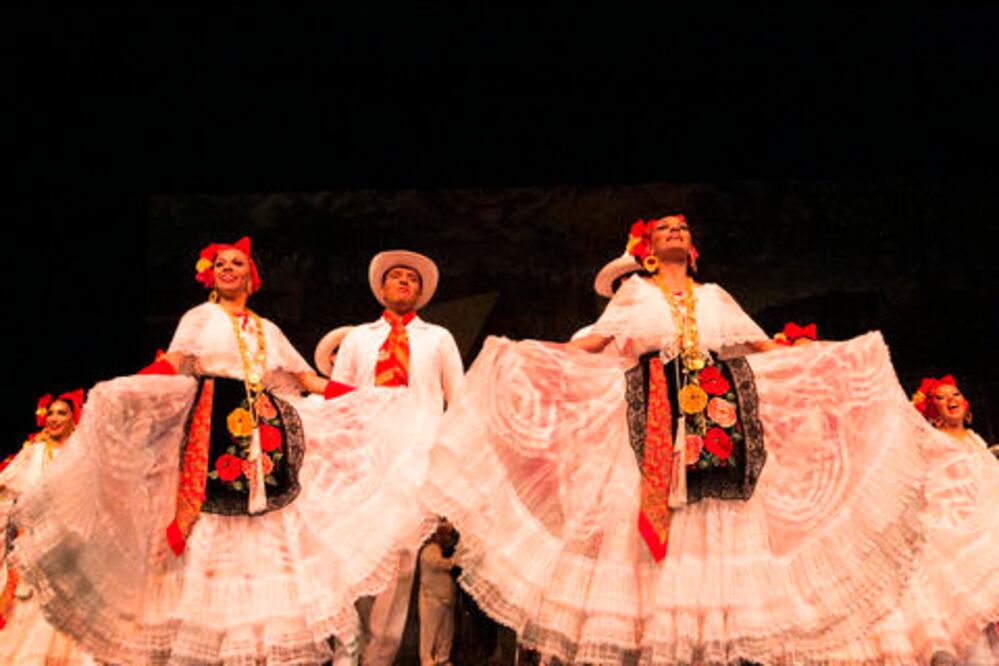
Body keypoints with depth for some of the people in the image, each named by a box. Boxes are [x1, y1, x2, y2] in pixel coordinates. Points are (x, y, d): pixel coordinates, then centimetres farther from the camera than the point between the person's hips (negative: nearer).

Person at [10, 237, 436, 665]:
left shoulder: (268, 331, 23)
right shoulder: (201, 317, 12)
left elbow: (311, 382, 22)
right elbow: (171, 365, -5)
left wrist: (378, 399, 17)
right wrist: (119, 388, -25)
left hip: (264, 433, 4)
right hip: (211, 430, -4)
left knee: (269, 536, -4)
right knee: (207, 534, -10)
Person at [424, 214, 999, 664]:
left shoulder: (715, 297, 23)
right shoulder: (635, 293, 18)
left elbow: (767, 348, 22)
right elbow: (589, 346, 12)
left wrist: (837, 353, 19)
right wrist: (523, 352, 0)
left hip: (718, 418, 2)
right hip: (653, 421, -2)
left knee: (722, 531, -6)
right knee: (648, 525, -10)